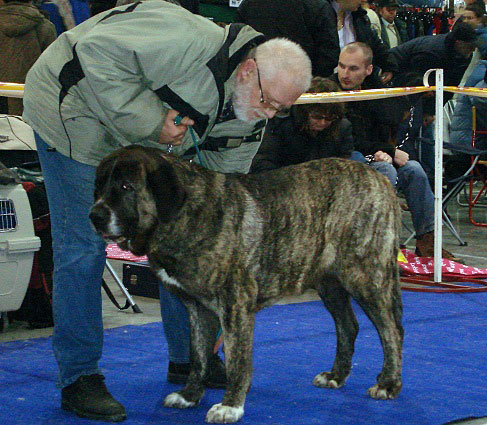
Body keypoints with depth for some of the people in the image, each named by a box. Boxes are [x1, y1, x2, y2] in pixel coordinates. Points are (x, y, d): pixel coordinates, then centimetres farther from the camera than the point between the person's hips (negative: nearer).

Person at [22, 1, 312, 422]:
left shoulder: (249, 117, -6)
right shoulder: (192, 42, -34)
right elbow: (98, 53, -35)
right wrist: (148, 121, -34)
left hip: (149, 136, 8)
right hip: (75, 114, -8)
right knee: (83, 248, -10)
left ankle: (191, 359, 22)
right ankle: (78, 378, 0)